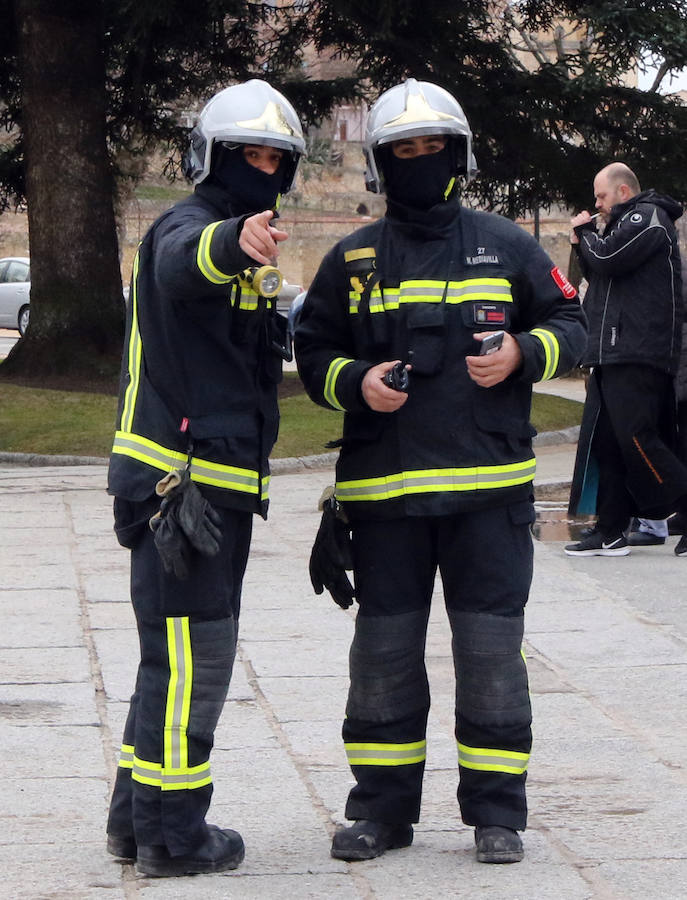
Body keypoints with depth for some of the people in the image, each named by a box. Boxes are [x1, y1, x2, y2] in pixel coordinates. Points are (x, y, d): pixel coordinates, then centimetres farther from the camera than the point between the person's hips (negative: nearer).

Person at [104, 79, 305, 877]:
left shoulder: (241, 254, 20)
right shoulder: (186, 229, -12)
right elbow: (186, 262, -40)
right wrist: (233, 242, -60)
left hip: (219, 484, 10)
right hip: (177, 479, -10)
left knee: (186, 657, 17)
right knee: (190, 658, -7)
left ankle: (138, 816, 25)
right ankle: (171, 833, 0)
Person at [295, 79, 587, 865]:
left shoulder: (505, 247, 7)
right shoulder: (352, 260, 9)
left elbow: (568, 323, 10)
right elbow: (312, 351, 12)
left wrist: (522, 353, -10)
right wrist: (355, 382, -8)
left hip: (488, 489, -1)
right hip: (384, 490, 1)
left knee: (491, 651, 0)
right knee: (384, 651, 6)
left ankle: (495, 810, 10)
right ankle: (382, 806, 17)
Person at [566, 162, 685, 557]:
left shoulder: (647, 217, -6)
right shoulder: (630, 222, 25)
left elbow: (607, 259, -18)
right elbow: (601, 274, 25)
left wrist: (586, 232, 0)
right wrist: (583, 243, 10)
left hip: (636, 357, -10)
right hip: (614, 355, 10)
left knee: (635, 439, -15)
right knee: (605, 442, 7)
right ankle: (611, 532, 7)